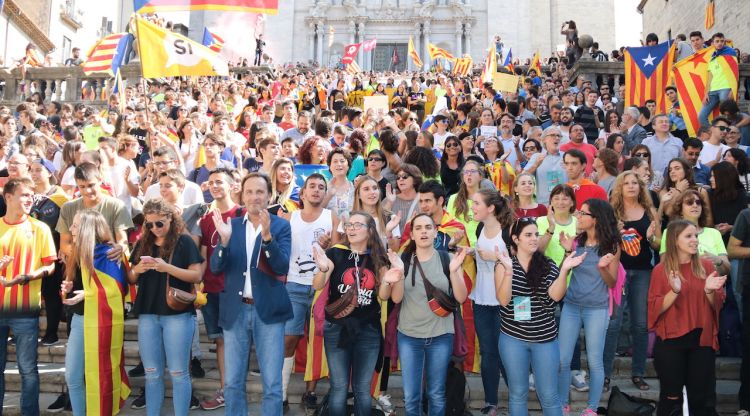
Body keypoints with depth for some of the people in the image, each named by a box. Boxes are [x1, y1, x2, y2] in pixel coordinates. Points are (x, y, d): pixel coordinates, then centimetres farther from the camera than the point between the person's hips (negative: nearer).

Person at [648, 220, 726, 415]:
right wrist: (675, 291, -21)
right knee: (671, 398, 6)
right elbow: (655, 308, -6)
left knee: (703, 399, 8)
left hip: (702, 340, 2)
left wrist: (709, 291, -15)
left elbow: (718, 306, 5)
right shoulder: (661, 269, -3)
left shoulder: (706, 266, 3)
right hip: (670, 341, -2)